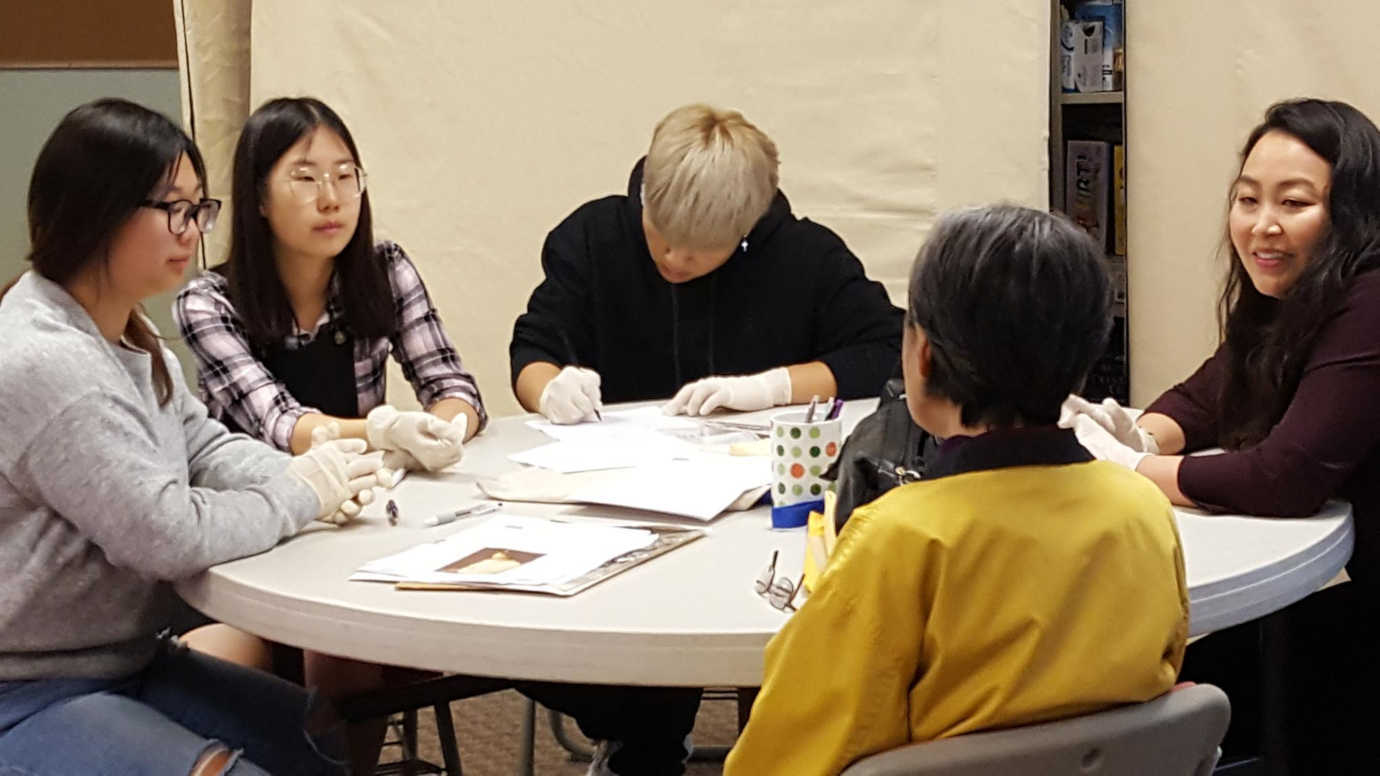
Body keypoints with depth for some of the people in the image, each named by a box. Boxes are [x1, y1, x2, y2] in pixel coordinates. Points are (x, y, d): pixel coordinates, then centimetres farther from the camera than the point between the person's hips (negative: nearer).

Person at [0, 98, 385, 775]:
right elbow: (169, 534, -28)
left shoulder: (129, 335, 7)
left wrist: (314, 477, -9)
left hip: (130, 661, 10)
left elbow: (205, 447, 13)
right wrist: (302, 495, -12)